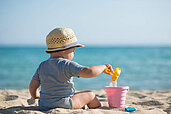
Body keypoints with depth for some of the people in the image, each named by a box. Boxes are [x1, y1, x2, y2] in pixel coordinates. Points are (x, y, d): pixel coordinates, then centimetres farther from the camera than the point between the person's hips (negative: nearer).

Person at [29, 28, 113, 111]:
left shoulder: (42, 66, 4)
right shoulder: (67, 65, -17)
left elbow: (32, 85, 9)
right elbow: (89, 72, -26)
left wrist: (35, 96, 30)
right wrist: (104, 67, -9)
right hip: (63, 105, -7)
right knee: (90, 95, 12)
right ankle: (98, 106, 35)